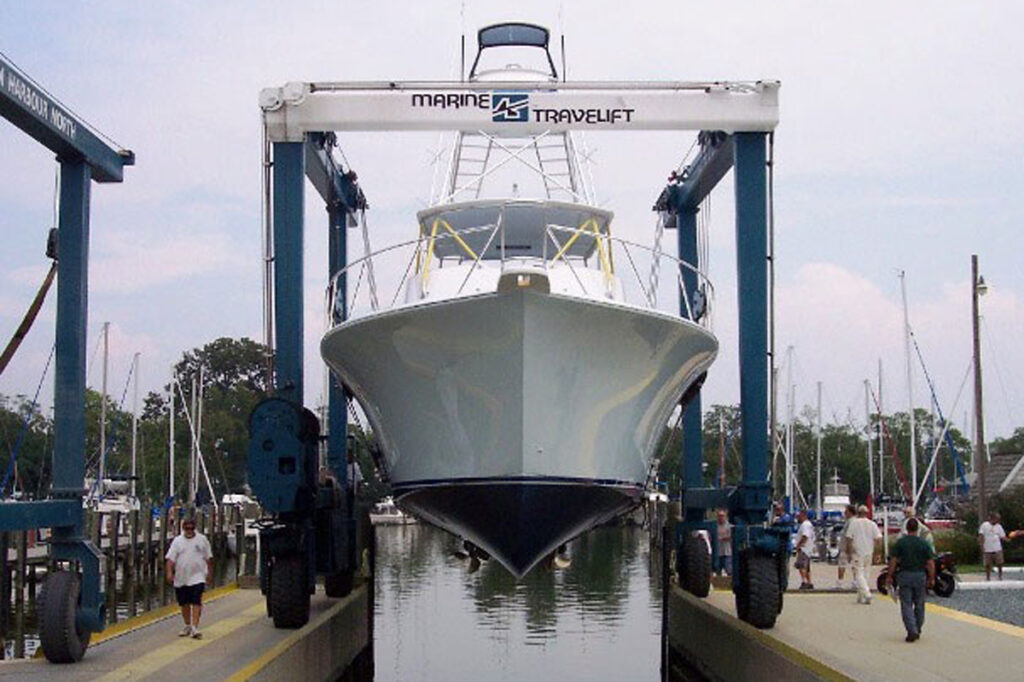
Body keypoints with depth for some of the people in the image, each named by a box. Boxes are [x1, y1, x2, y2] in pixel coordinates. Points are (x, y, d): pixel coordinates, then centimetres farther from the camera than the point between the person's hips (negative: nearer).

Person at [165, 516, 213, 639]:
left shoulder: (202, 539, 4)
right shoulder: (177, 541, 4)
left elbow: (208, 558, 10)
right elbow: (170, 558, -2)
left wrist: (210, 573, 11)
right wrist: (169, 573, -15)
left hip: (197, 577, -2)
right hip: (181, 578, 2)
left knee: (196, 602, -12)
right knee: (184, 603, 11)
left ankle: (195, 627, -14)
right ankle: (187, 626, 27)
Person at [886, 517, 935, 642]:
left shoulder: (900, 543, -3)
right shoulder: (924, 544, 0)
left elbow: (893, 561, -5)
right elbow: (930, 563, -1)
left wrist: (889, 577, 3)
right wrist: (931, 578, 8)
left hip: (905, 576, -1)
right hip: (920, 576, 2)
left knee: (906, 605, -1)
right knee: (919, 605, 14)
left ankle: (912, 631, -15)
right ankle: (917, 631, 22)